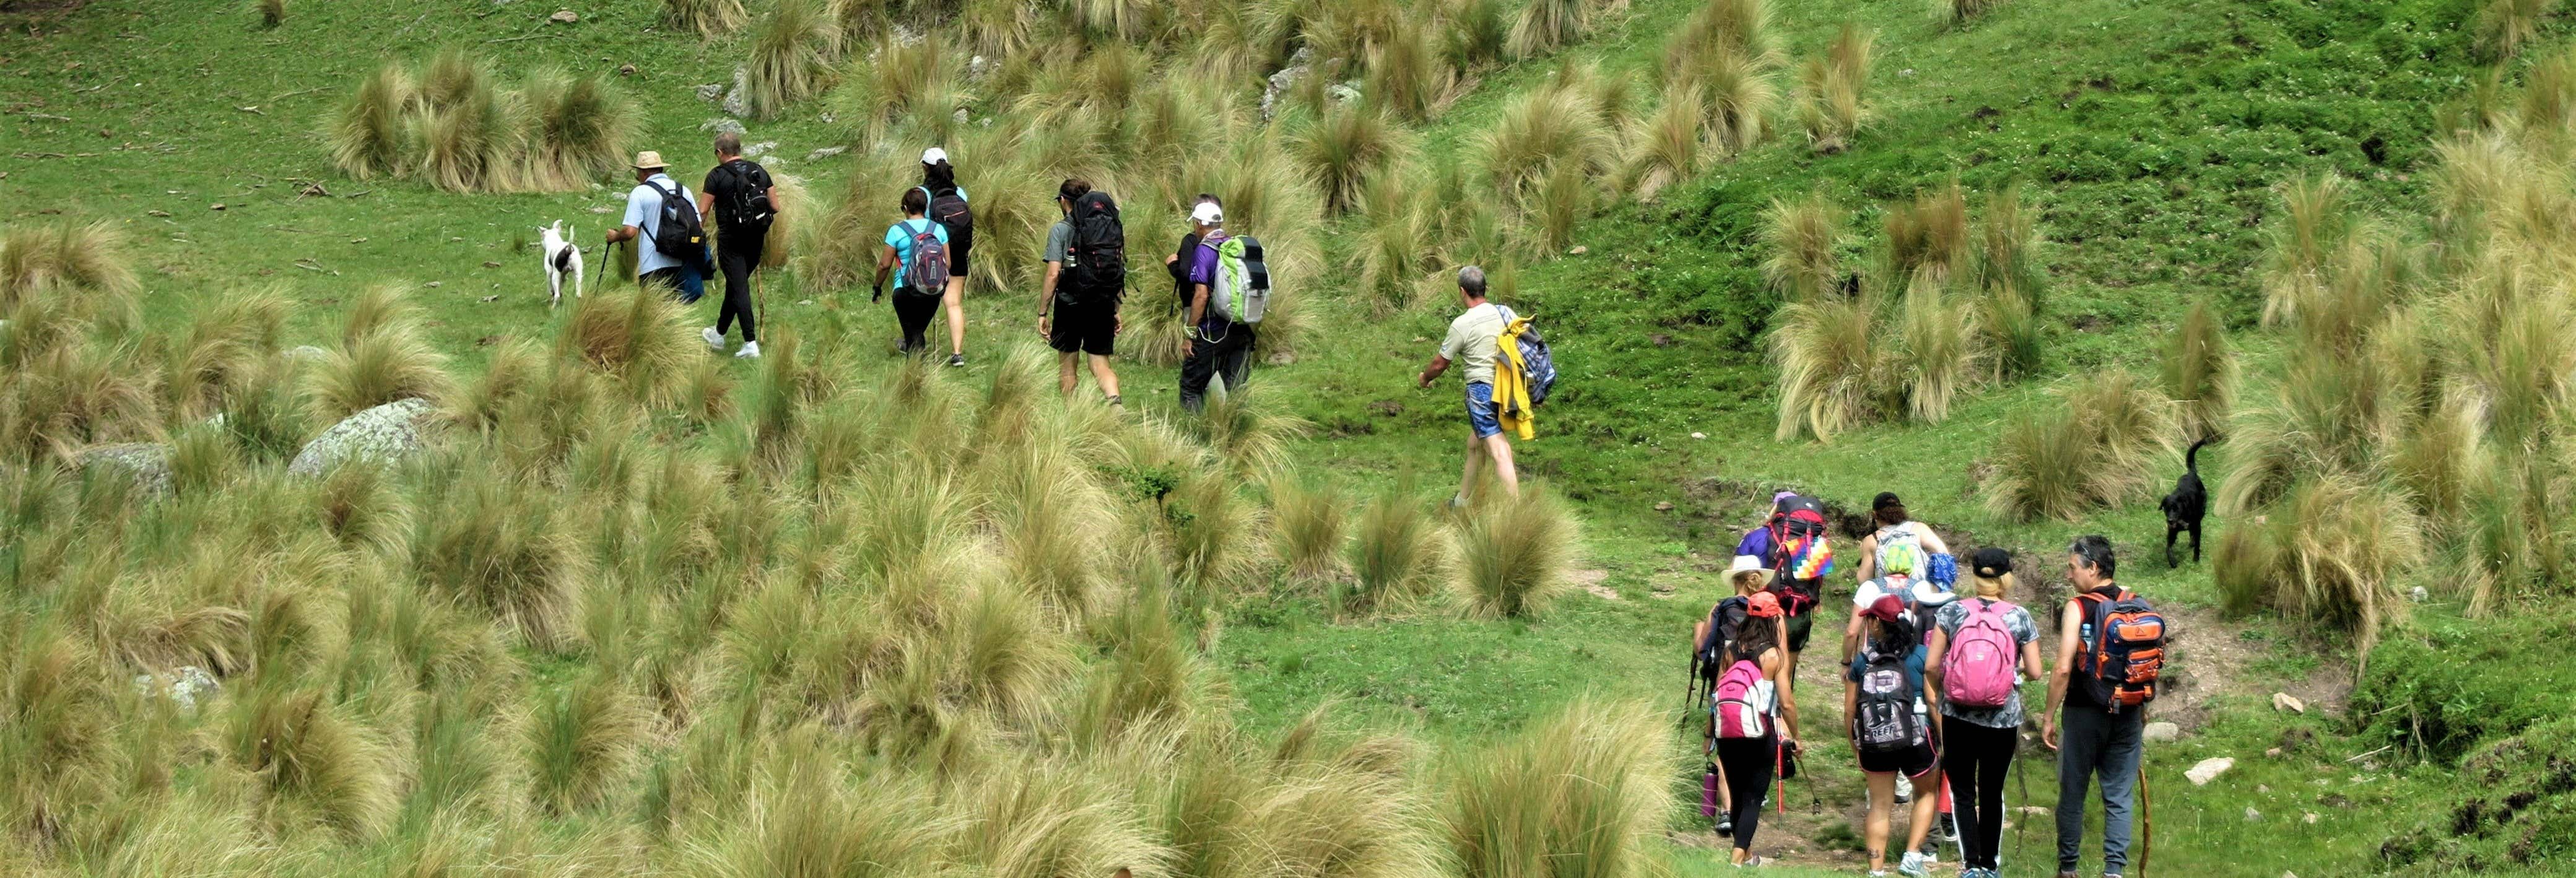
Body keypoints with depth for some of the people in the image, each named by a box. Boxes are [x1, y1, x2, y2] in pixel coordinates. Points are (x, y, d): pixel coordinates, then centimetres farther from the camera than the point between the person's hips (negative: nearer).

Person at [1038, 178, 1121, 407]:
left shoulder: (1060, 230, -7)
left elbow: (1053, 274, -13)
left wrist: (1042, 313, -8)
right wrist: (1116, 311, 17)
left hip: (1070, 303, -3)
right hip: (1102, 303, 3)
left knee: (1067, 366, 13)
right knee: (1100, 364, 4)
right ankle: (1115, 402, -22)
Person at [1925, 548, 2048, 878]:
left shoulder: (1951, 613, -4)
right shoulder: (2020, 618, -6)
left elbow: (1930, 666, -5)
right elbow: (2034, 672, -4)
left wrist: (1940, 691, 14)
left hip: (1958, 715, 0)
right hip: (2003, 719, 0)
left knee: (1963, 791, 4)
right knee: (1992, 792, 13)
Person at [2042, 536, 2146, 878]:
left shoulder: (2077, 608, -11)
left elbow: (2063, 669, -15)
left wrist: (2049, 717, -7)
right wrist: (2142, 714, 19)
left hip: (2084, 712, -4)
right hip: (2128, 714, 4)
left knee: (2073, 794, 8)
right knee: (2120, 796, 6)